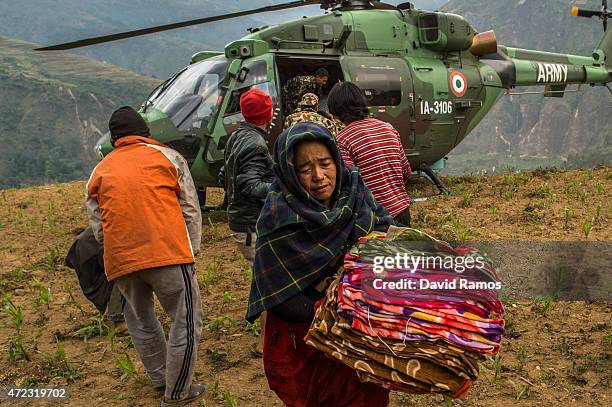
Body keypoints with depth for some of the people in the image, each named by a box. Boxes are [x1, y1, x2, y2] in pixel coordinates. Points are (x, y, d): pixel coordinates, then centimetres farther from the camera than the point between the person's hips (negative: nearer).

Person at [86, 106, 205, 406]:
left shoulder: (99, 172, 18)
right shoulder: (168, 157, 12)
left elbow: (97, 227, 15)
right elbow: (191, 209, 9)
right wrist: (191, 250, 14)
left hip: (119, 260, 4)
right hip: (168, 253, -3)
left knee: (140, 319, 24)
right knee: (186, 321, 8)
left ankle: (160, 378, 37)